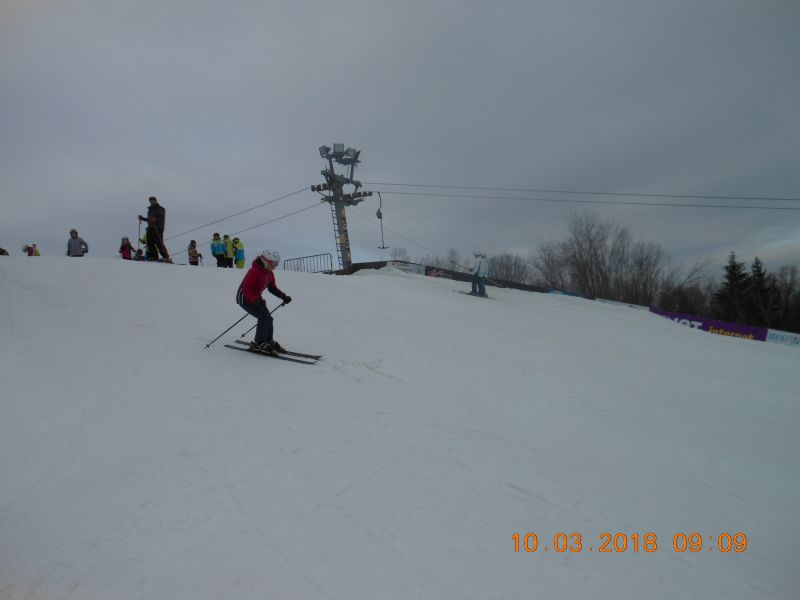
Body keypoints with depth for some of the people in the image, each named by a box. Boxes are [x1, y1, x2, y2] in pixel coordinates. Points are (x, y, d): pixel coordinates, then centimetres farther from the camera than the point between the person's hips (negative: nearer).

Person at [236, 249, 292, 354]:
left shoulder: (269, 273, 2)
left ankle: (268, 341, 18)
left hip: (256, 298, 9)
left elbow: (272, 288, 11)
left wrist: (283, 296, -3)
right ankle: (258, 343, -9)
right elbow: (246, 289, -30)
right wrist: (256, 300, -44)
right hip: (244, 297, -9)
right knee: (264, 317, -18)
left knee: (268, 318, 3)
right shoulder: (255, 271, -26)